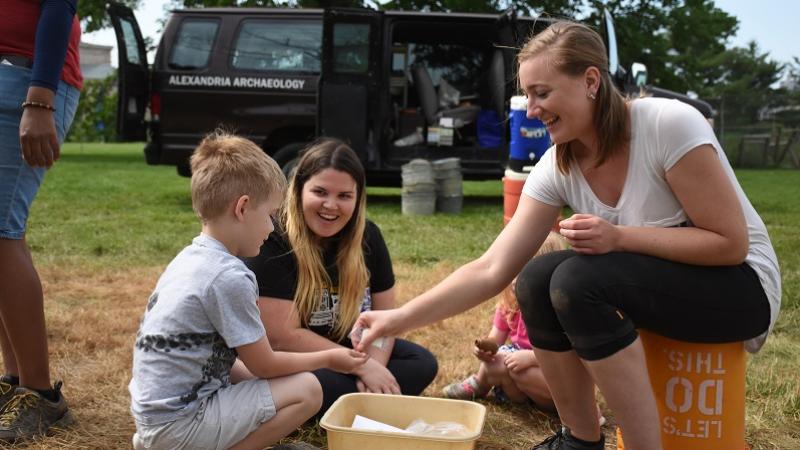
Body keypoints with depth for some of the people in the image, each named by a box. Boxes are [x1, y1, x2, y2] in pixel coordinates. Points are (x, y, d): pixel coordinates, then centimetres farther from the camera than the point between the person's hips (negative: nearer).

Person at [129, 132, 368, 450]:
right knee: (307, 390, -8)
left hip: (154, 413, 9)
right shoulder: (230, 277, -20)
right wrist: (328, 358, 3)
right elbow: (263, 365, -10)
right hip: (179, 424, -9)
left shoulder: (189, 257, 7)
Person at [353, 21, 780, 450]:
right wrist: (402, 318, -21)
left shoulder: (670, 125, -25)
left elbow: (731, 243, -21)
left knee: (579, 279, -29)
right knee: (536, 281, -17)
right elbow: (492, 270, -11)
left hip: (742, 285, -6)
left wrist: (619, 238, -30)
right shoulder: (556, 168, -8)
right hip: (654, 284, 6)